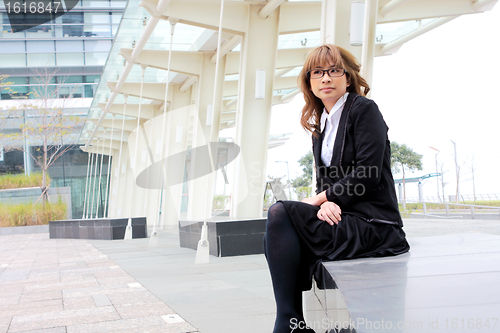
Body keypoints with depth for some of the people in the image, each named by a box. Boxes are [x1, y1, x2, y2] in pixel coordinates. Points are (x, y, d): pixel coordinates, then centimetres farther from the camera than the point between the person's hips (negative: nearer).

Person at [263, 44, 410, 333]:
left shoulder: (365, 109, -4)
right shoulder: (320, 126, 19)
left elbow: (367, 175, -15)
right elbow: (324, 180, 13)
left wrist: (317, 199, -10)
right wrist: (326, 203, -11)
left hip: (372, 223, -7)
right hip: (342, 219, 7)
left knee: (280, 212, -23)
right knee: (277, 240, -13)